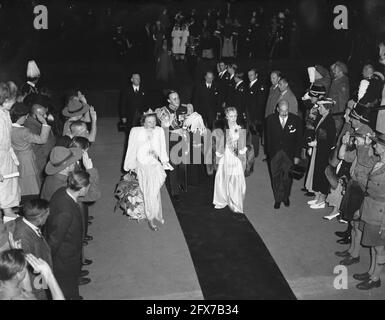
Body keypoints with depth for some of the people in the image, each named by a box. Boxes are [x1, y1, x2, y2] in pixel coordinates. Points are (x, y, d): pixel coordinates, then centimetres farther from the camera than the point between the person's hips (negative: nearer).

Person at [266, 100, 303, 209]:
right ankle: (277, 199, 20)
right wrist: (269, 153, 0)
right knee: (275, 177, 6)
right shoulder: (270, 119, -3)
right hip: (274, 154, 1)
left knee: (287, 177, 5)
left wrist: (297, 156, -3)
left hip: (289, 154, -1)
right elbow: (268, 138, 3)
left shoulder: (296, 120, -6)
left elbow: (299, 139, -2)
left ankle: (286, 197, 28)